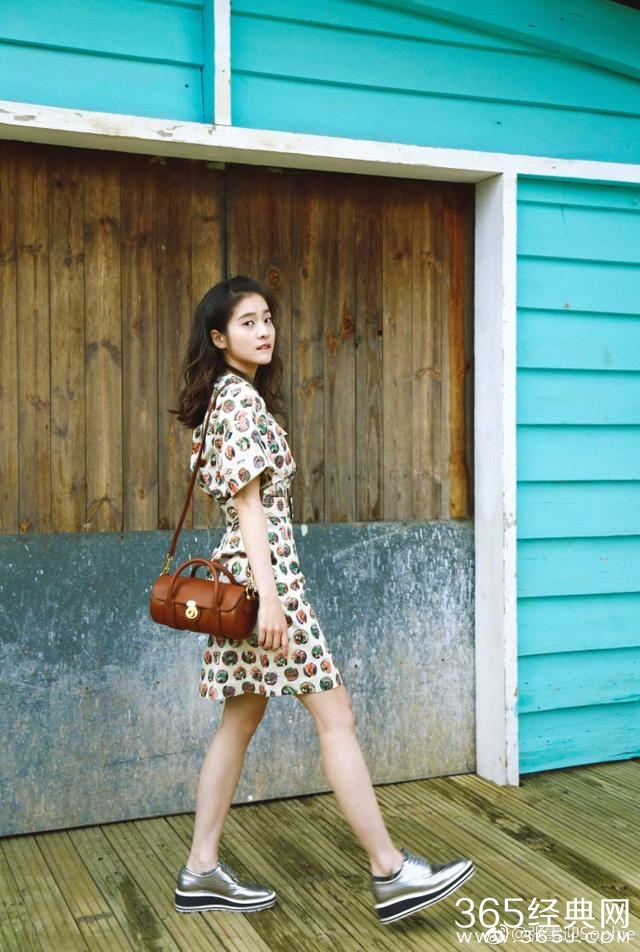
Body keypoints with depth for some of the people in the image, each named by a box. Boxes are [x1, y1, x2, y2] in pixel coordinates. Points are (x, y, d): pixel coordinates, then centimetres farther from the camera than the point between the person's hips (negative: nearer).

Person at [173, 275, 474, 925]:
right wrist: (271, 598, -23)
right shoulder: (241, 397, -12)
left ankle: (201, 872, 18)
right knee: (335, 714, -5)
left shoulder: (230, 396, 17)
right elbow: (249, 502, -19)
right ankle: (391, 873, 3)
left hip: (245, 567, 10)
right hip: (264, 568, -10)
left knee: (240, 722, 12)